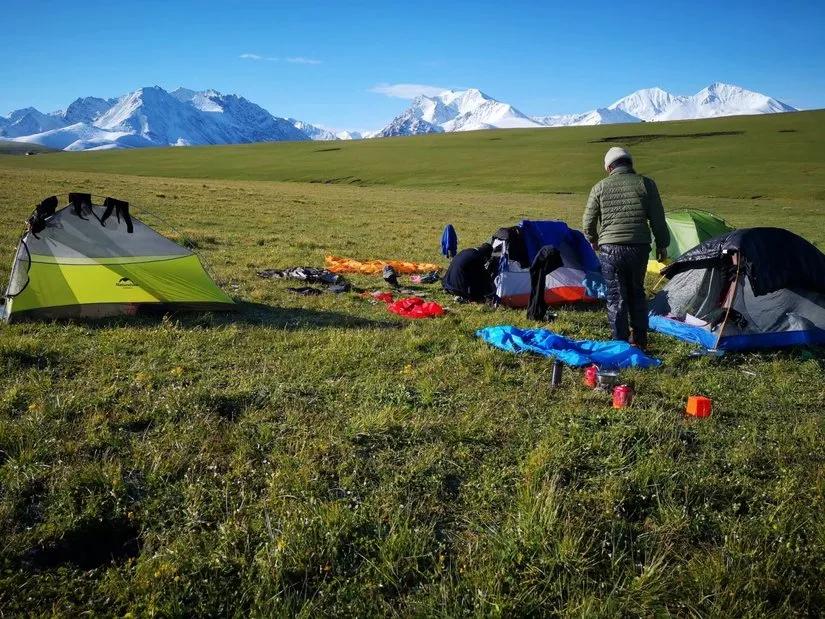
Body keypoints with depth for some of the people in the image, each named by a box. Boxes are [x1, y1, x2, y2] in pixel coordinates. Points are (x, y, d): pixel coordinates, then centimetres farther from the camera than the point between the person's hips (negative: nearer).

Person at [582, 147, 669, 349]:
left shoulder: (600, 187, 0)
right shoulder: (646, 184, 1)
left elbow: (587, 222, 4)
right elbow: (658, 219, 2)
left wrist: (593, 241, 22)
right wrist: (662, 245, 14)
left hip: (610, 249, -2)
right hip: (639, 248, 2)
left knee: (616, 296, 6)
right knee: (637, 292, 18)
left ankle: (620, 341, 9)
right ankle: (639, 339, 25)